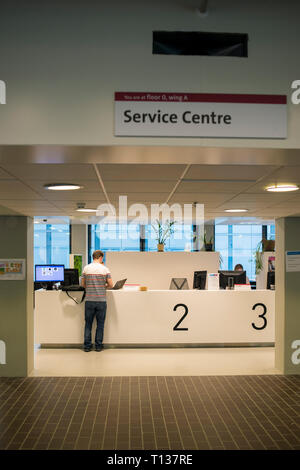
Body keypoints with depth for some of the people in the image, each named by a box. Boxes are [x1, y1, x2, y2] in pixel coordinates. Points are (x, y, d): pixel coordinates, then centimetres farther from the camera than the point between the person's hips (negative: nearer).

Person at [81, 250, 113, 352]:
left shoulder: (86, 268, 0)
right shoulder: (105, 269, -4)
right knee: (100, 324, 8)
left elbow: (83, 284, 6)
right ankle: (98, 346, 11)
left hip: (89, 300, 1)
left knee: (88, 323, 9)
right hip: (101, 300, -1)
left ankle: (87, 346, 10)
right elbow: (110, 285, -4)